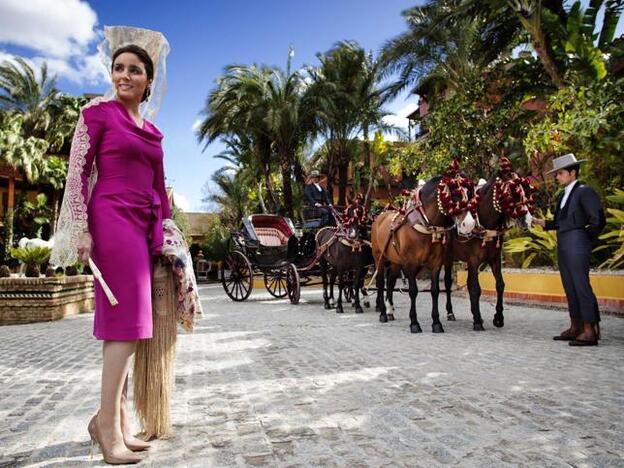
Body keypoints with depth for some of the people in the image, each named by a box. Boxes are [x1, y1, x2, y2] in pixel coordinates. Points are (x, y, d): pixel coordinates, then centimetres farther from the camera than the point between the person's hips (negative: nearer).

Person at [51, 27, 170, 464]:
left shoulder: (153, 130, 19)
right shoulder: (98, 113, 2)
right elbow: (78, 172, -4)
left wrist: (165, 230, 15)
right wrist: (79, 228, -12)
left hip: (144, 227, 6)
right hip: (112, 220, -6)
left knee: (125, 322, 8)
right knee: (129, 319, -9)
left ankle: (116, 420, 18)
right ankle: (108, 421, 3)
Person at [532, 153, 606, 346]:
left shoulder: (584, 191, -6)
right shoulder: (563, 196, 19)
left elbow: (598, 219, -12)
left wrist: (587, 238, -2)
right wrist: (541, 222, 4)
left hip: (576, 245, -9)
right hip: (562, 247, 9)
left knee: (581, 286, -9)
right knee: (570, 288, 11)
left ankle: (590, 331, -4)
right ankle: (575, 328, 18)